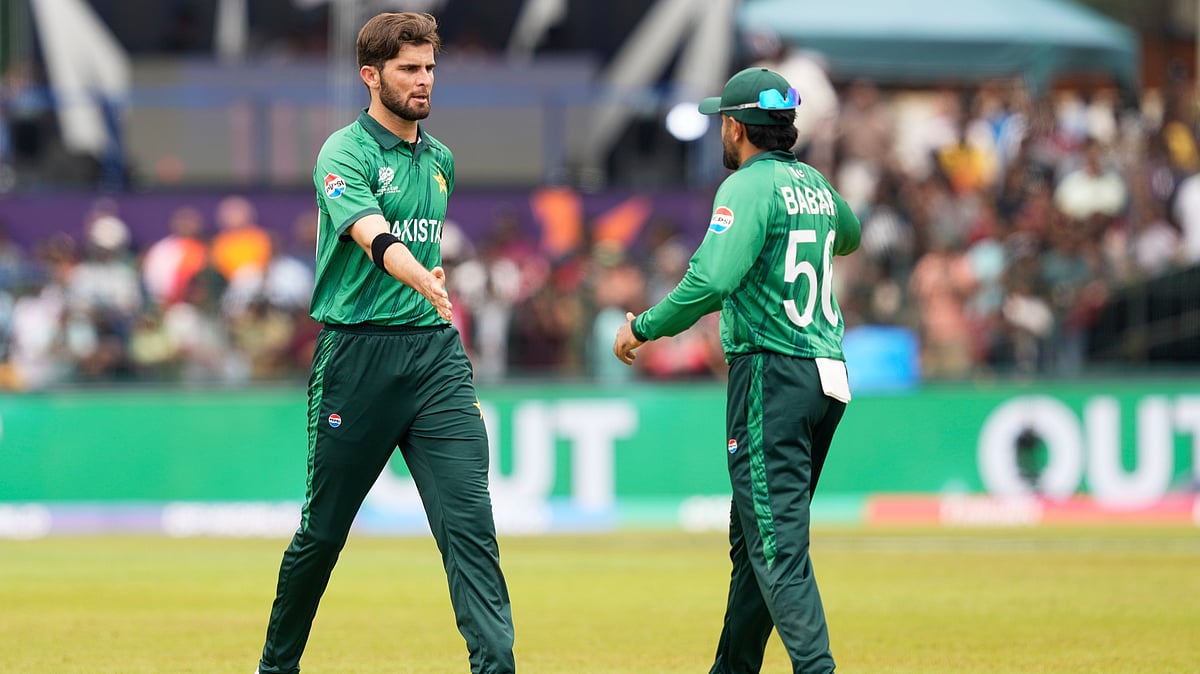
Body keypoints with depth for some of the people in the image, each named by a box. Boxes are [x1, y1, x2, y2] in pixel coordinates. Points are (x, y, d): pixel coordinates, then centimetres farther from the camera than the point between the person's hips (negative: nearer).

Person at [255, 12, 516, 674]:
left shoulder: (439, 159, 15)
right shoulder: (345, 154, -8)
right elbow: (373, 237, -28)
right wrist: (427, 283, -46)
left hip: (435, 349, 5)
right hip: (356, 352, -5)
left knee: (469, 520, -10)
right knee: (324, 527, 6)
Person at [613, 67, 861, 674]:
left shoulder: (750, 186, -10)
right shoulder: (814, 184, 15)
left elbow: (712, 280, -23)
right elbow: (848, 235, 38)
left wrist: (643, 328, -12)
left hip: (772, 373, -9)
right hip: (827, 375, 9)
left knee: (777, 542, -12)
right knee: (756, 535, 17)